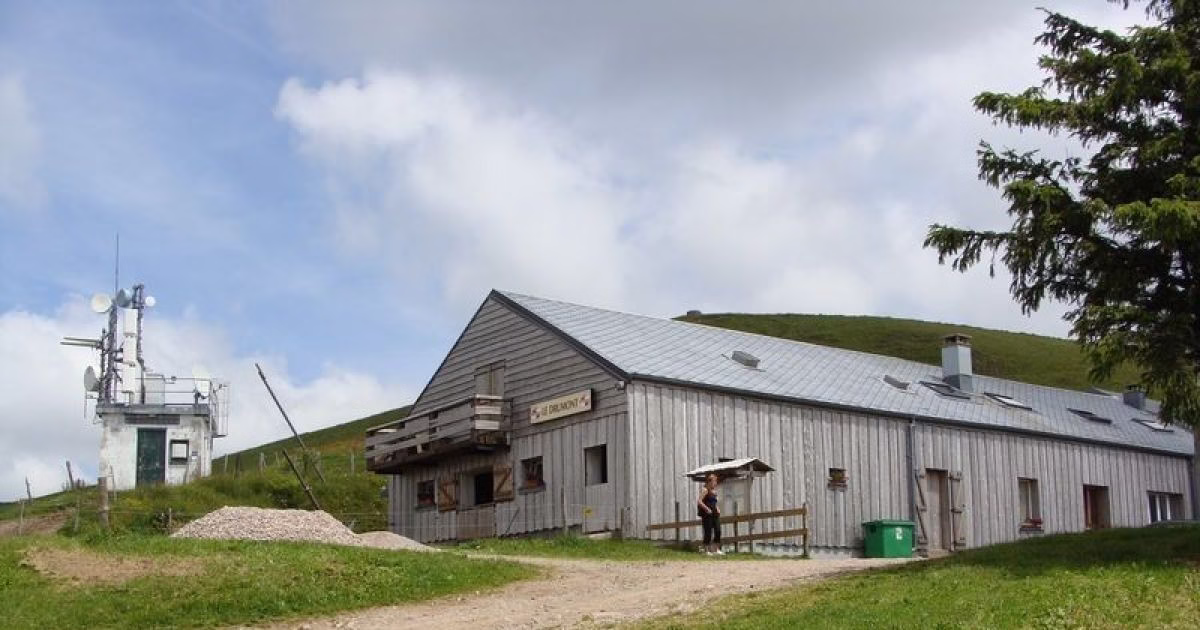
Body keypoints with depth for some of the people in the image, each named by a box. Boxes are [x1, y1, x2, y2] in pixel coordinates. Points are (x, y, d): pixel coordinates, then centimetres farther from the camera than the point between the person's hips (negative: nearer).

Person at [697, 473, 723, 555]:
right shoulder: (705, 490, -9)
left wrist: (717, 509, 13)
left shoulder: (714, 491, 16)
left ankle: (717, 549, 8)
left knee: (718, 531, 2)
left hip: (714, 514, 8)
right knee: (708, 532, -5)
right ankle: (706, 549, 2)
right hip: (707, 514, -8)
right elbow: (699, 501, -18)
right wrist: (707, 509, -21)